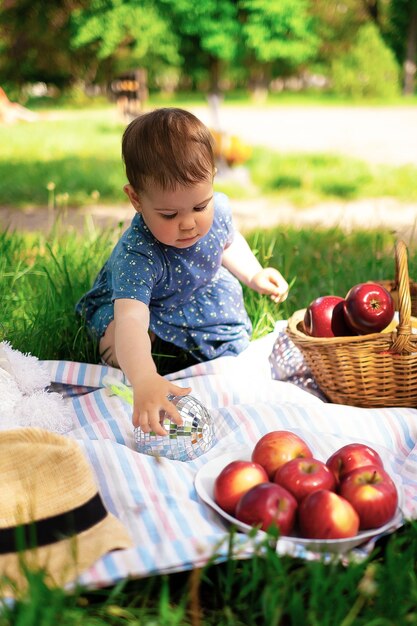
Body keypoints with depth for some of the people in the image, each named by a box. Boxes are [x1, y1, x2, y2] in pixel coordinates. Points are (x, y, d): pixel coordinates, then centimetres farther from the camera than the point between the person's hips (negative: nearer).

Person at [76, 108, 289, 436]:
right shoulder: (137, 255, -46)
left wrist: (255, 275, -8)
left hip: (198, 290, 5)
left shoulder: (218, 207, -26)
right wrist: (144, 380, -76)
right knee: (119, 352, -30)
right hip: (128, 299, -4)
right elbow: (130, 320, -60)